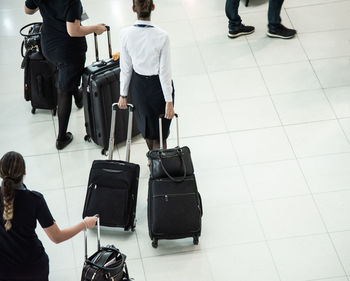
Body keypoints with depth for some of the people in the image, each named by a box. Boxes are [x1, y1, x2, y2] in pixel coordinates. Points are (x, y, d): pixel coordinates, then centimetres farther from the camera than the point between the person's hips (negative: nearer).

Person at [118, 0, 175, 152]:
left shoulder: (125, 34, -18)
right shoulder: (161, 36, -25)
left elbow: (126, 68, -7)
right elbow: (164, 71, -18)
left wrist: (123, 94, 6)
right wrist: (169, 101, -9)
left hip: (138, 85, 4)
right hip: (158, 86, -4)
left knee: (146, 124, 27)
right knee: (160, 130, 13)